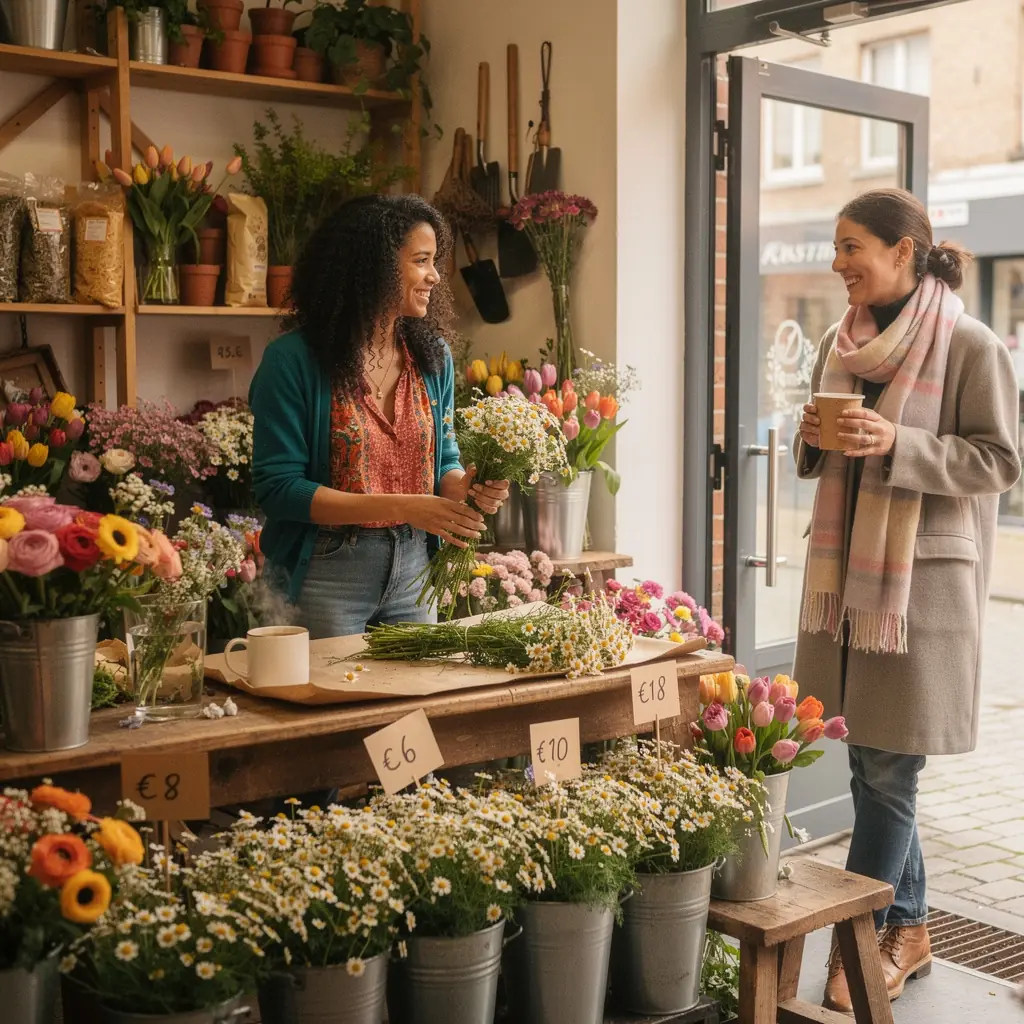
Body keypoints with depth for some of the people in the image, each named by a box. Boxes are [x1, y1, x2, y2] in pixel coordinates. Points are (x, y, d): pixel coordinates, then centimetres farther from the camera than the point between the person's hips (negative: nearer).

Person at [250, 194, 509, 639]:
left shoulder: (432, 355, 5)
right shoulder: (294, 360, -12)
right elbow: (277, 488, -15)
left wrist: (465, 486, -11)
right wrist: (399, 508, -21)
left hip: (413, 569, 5)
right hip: (326, 573, -5)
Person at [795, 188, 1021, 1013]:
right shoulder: (841, 342, 10)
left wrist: (898, 444, -20)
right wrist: (814, 439, -3)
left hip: (923, 580, -6)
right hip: (847, 571, 7)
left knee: (888, 771, -1)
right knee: (874, 765, 13)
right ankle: (908, 930, 27)